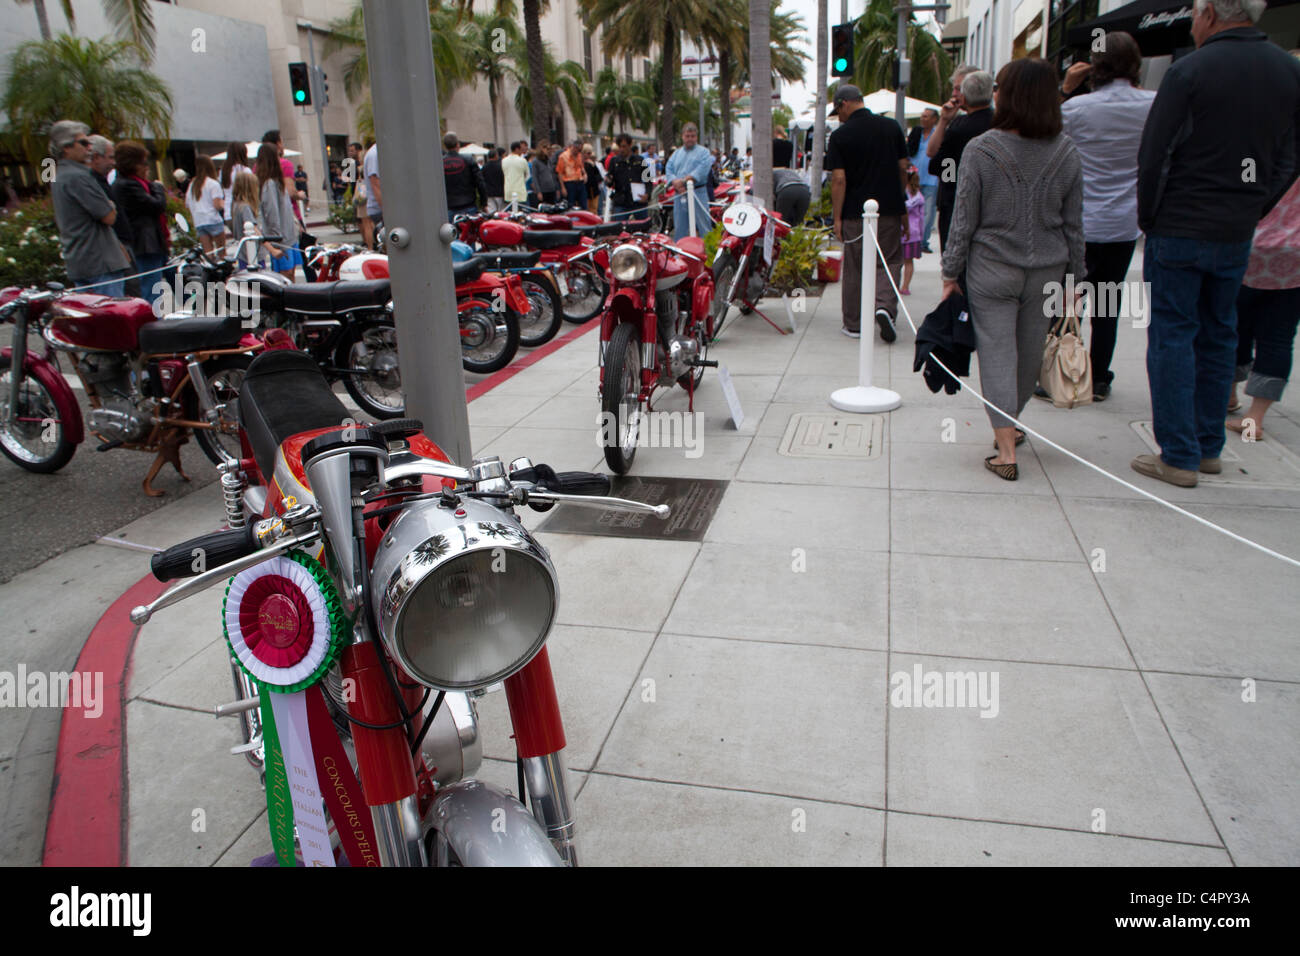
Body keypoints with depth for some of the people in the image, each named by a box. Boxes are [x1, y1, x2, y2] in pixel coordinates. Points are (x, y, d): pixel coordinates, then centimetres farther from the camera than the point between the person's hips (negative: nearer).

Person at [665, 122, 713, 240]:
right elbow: (669, 168, 6)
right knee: (679, 227, 9)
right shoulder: (676, 153, 18)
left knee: (703, 224, -4)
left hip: (698, 192, -4)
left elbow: (703, 168, -13)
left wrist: (685, 180, -21)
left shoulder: (703, 152, 3)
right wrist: (676, 182, -14)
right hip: (679, 195, 4)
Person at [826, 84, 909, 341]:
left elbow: (839, 179, -11)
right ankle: (885, 305, -13)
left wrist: (837, 217, -7)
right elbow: (903, 168, 6)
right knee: (889, 261, 11)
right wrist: (902, 203, 17)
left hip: (855, 211, -2)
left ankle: (853, 324, 14)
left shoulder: (840, 135, -7)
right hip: (890, 209, 2)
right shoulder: (892, 127, 4)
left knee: (854, 268, 7)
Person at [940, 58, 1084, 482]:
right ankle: (1011, 426, 36)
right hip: (1046, 272, 3)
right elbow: (1074, 223, 5)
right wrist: (1075, 274, 14)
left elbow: (963, 219, -7)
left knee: (997, 353, 0)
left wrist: (950, 273, 2)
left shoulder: (980, 150, -10)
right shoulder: (1066, 153, 0)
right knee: (1030, 354, 16)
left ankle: (1006, 451, -5)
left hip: (991, 270, -3)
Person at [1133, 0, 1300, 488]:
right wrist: (1251, 211, 15)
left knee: (1172, 336, 0)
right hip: (1238, 234, 6)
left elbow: (1154, 154, -11)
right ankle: (1209, 447, 22)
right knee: (1219, 334, 14)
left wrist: (1148, 217, 0)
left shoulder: (1190, 70, -11)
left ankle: (1178, 457, 1)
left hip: (1179, 229, -5)